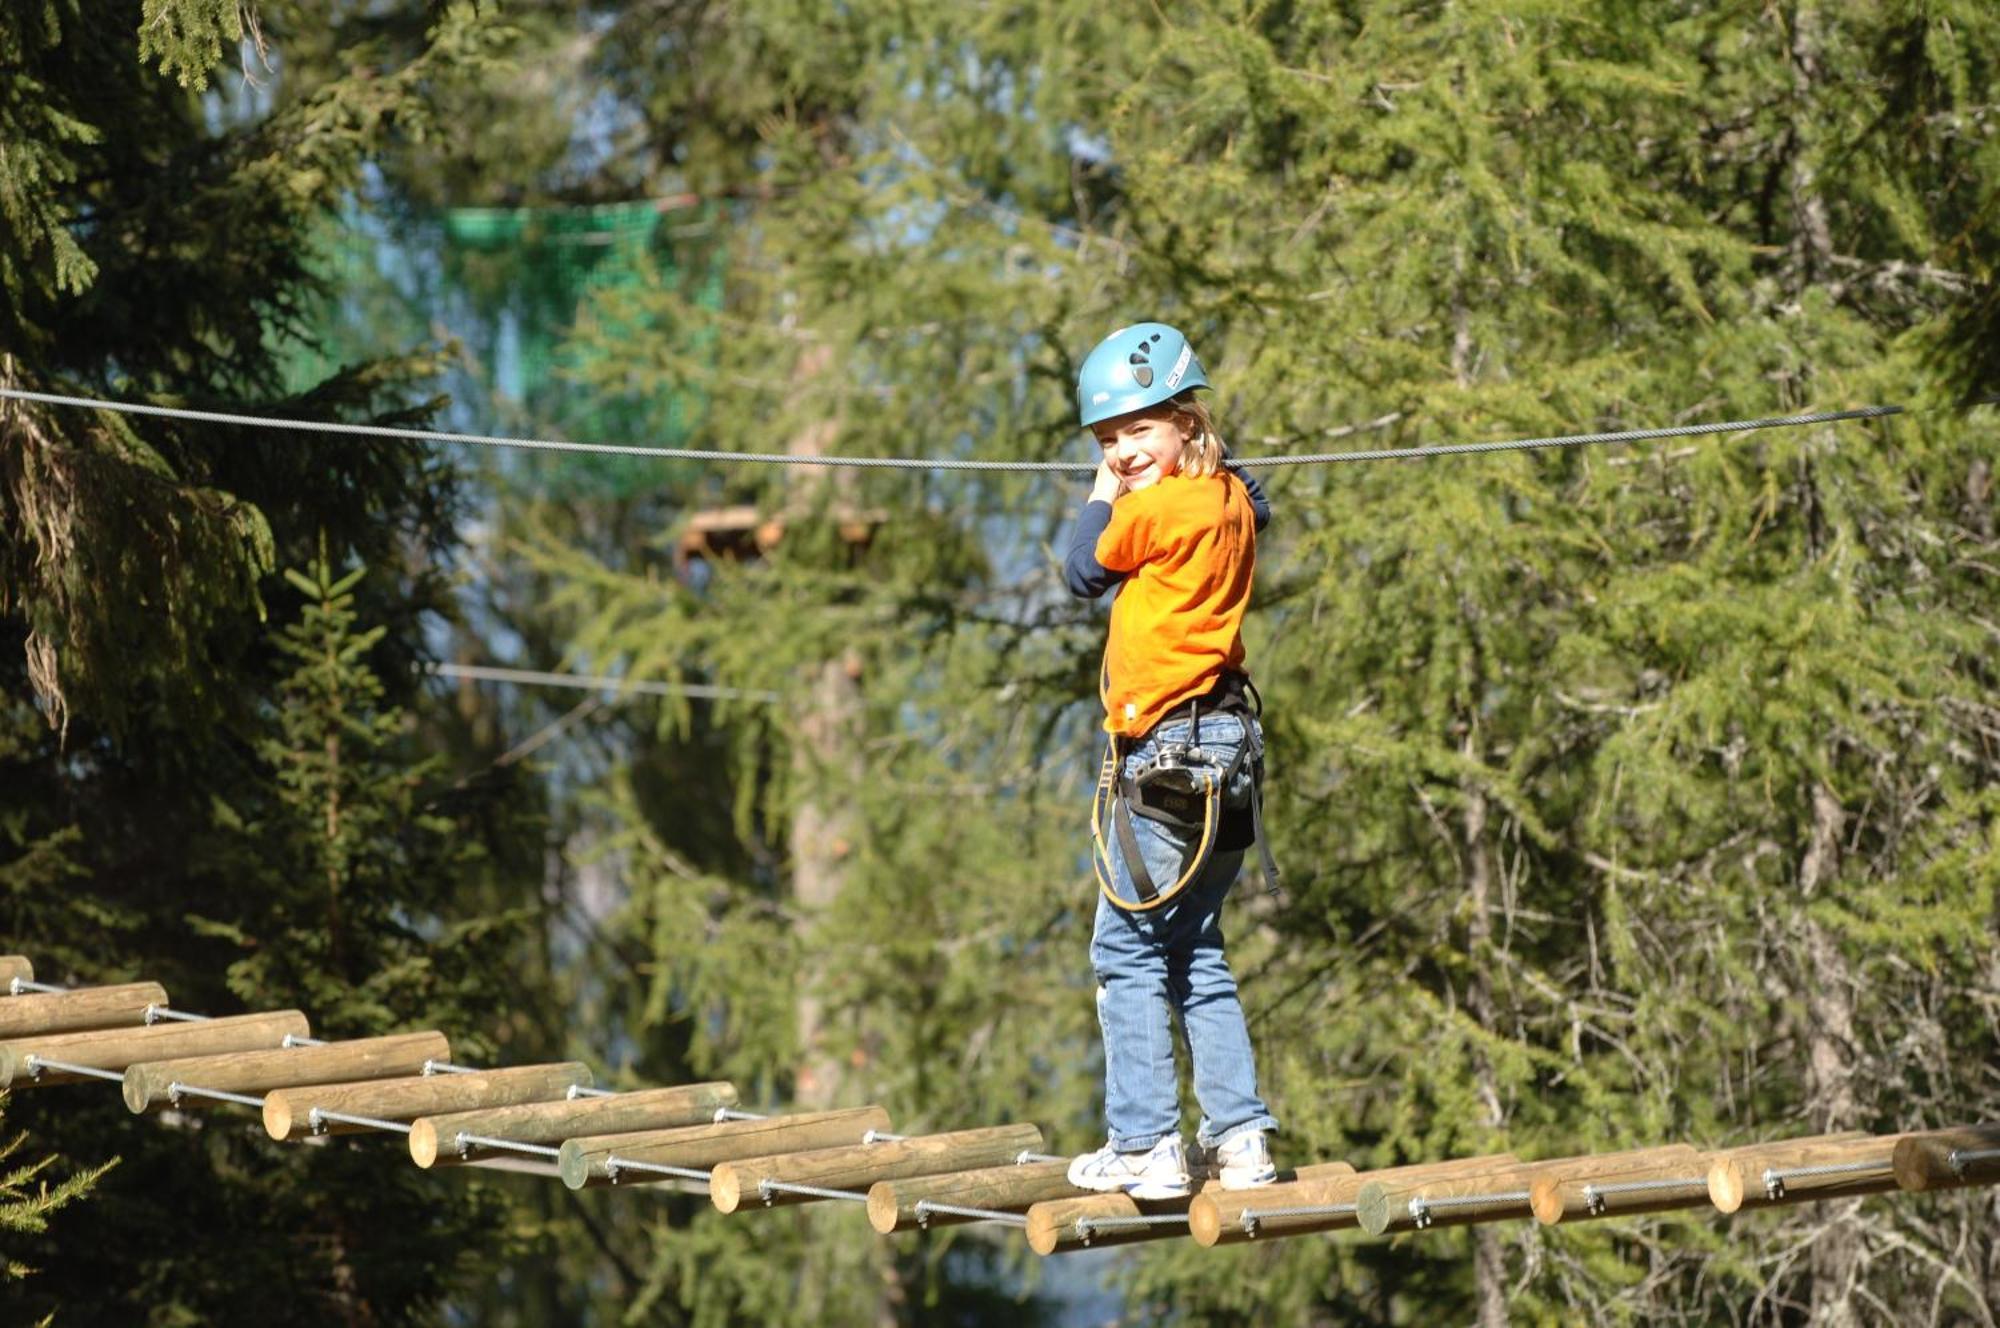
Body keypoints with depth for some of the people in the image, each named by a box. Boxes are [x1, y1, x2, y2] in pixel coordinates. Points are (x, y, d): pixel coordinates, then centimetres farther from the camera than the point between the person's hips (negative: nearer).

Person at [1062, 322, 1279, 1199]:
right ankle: (1239, 1138, 11)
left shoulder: (1155, 508, -13)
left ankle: (1145, 1145, -5)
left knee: (1128, 950, -3)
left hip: (1166, 747, -9)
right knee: (1196, 955, 15)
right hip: (1227, 744, 9)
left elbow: (1084, 574, 2)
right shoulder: (1231, 501, 10)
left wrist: (1106, 493, 11)